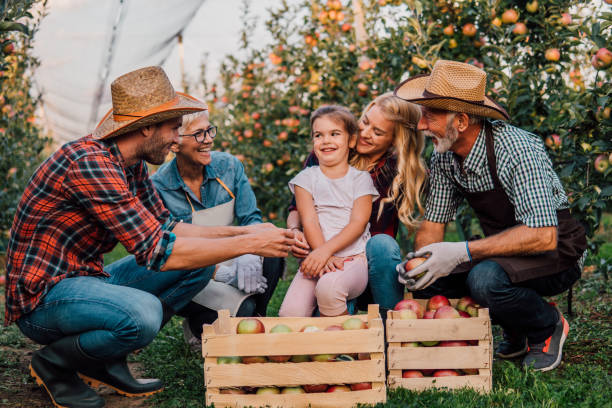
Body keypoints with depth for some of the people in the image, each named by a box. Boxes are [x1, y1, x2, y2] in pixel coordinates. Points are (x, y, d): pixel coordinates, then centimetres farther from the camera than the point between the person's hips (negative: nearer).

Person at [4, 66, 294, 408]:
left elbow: (166, 227, 11)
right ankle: (54, 363, -5)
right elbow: (157, 251, -28)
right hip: (42, 297, -10)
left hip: (89, 278, 10)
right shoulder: (89, 163, -26)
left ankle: (106, 361, 5)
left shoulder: (132, 164, 5)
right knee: (142, 313, -37)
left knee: (201, 264, 3)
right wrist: (248, 244, -22)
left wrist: (244, 231, 2)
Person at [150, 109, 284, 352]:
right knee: (241, 308, -31)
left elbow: (251, 218, -4)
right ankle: (197, 328, 4)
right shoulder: (159, 187, -15)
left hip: (227, 264, 4)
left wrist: (248, 254, -29)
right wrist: (224, 274, -29)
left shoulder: (229, 166, -3)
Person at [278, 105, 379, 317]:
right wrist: (325, 258, -17)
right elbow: (310, 222, 0)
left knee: (328, 286, -36)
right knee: (289, 314, -24)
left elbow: (358, 223, -3)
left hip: (354, 258, -1)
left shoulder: (360, 178, 10)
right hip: (317, 257, 2)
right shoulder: (306, 178, 13)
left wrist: (326, 250, -19)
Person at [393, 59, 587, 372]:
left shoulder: (517, 149, -27)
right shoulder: (444, 158, -5)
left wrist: (462, 252, -37)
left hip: (555, 251, -7)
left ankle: (548, 325, -2)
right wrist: (419, 262, -20)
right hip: (502, 251, 7)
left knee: (485, 279, -35)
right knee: (426, 282, -13)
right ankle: (515, 334, 8)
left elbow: (543, 235, -34)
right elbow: (432, 225, 3)